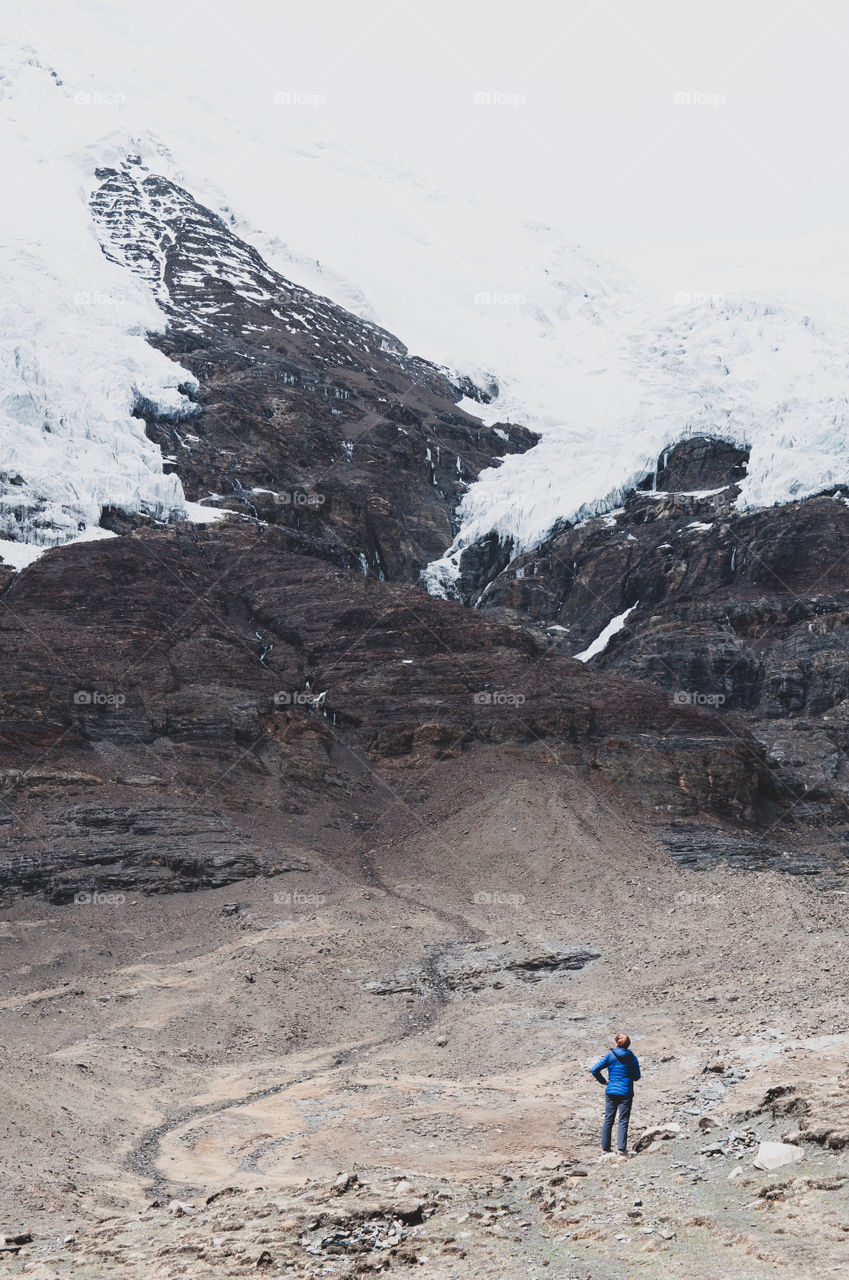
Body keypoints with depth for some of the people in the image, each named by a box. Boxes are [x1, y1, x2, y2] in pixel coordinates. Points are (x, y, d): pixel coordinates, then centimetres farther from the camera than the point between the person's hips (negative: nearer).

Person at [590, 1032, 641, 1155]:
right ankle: (621, 1148, -4)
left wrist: (603, 1081, 4)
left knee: (608, 1120, 10)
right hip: (626, 1093, -1)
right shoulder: (632, 1058, -3)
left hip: (611, 1092, 1)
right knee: (623, 1121, 4)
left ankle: (605, 1148, 14)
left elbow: (594, 1070, -8)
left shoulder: (610, 1056, -3)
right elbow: (637, 1076, 4)